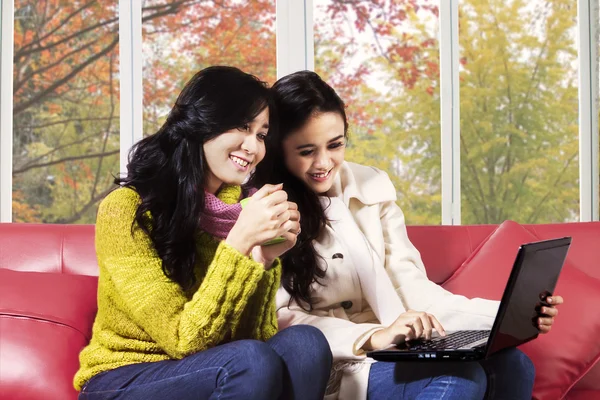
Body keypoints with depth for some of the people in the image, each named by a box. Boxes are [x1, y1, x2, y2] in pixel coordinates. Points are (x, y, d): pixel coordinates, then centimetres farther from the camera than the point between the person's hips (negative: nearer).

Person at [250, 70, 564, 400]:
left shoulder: (371, 187, 8)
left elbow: (409, 287, 5)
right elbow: (281, 320, -11)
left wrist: (507, 316, -9)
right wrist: (374, 337, -26)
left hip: (396, 354, 6)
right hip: (328, 370, -5)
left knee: (509, 363, -23)